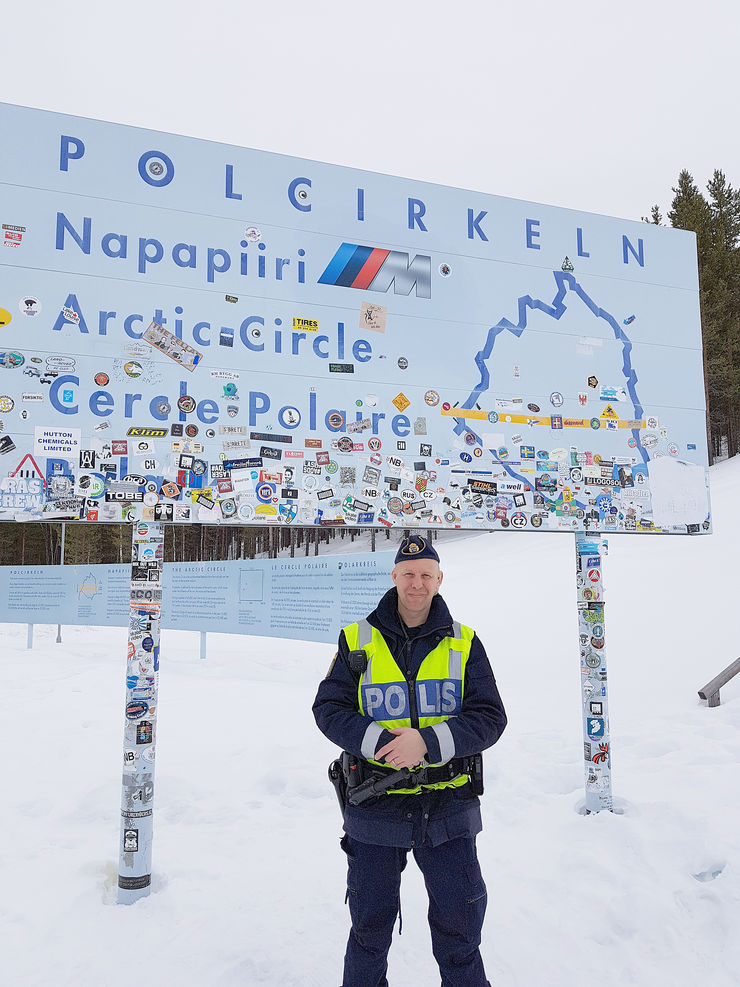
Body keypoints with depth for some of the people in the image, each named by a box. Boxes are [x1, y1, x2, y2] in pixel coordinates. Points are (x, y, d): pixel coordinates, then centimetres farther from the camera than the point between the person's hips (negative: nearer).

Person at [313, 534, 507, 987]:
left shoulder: (464, 642, -1)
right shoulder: (358, 640, -2)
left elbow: (490, 717, -7)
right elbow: (329, 709, -4)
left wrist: (427, 742, -22)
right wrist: (381, 742, -20)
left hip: (448, 809, 0)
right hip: (375, 808, 0)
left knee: (459, 923, 14)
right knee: (370, 924, 18)